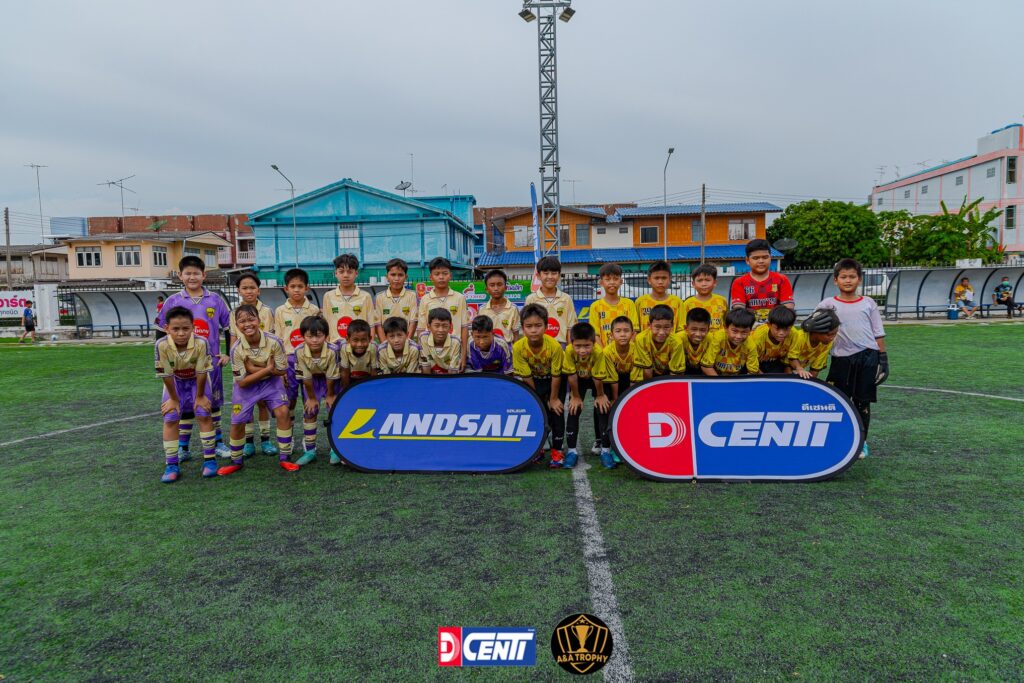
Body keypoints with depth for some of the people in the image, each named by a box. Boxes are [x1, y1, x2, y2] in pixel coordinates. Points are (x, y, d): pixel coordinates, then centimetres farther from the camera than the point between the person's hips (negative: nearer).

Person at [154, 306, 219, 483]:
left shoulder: (201, 343, -35)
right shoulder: (161, 345, -32)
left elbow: (201, 372, -23)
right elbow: (166, 374, -21)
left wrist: (200, 396, -14)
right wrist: (174, 399, -11)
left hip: (197, 381, -1)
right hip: (175, 382, 1)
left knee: (204, 415, -8)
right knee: (170, 419, -5)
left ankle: (210, 459, 6)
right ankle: (171, 465, 5)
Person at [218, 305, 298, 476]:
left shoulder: (274, 342, -24)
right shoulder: (237, 349, -23)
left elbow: (281, 371, -17)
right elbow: (242, 382, -20)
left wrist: (254, 368, -26)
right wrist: (267, 369, -26)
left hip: (271, 382, 0)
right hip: (246, 386, 0)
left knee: (283, 412, -18)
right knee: (237, 423, 1)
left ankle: (284, 457, -2)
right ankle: (236, 461, 27)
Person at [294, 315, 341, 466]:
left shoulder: (332, 350, -36)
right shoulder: (300, 351, -30)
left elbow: (331, 377, -23)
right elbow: (306, 378, -19)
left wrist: (330, 395, -12)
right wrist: (311, 397, -10)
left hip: (330, 380, -1)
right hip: (311, 380, 2)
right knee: (309, 412, 1)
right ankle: (309, 450, 13)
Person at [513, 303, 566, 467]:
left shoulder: (554, 346, -35)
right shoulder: (518, 347, -29)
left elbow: (556, 375, -22)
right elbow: (526, 376, -17)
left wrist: (553, 398, -13)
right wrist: (537, 397, -9)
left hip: (554, 380, -2)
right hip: (535, 380, 2)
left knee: (556, 411, -5)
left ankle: (557, 450, 8)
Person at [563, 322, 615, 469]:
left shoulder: (598, 352, -39)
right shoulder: (569, 350, -35)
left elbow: (598, 378, -25)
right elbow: (572, 376, -22)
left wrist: (600, 396, -12)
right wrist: (576, 396, -13)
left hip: (597, 379, -1)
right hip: (579, 379, 2)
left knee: (602, 410, -9)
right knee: (573, 411, -5)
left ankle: (605, 450, 5)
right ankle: (571, 450, 6)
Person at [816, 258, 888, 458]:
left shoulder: (868, 303, 7)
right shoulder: (828, 304, 3)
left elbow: (878, 333, 8)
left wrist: (883, 358, 5)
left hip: (868, 357, 1)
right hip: (842, 359, -1)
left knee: (863, 402, 7)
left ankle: (861, 441, 19)